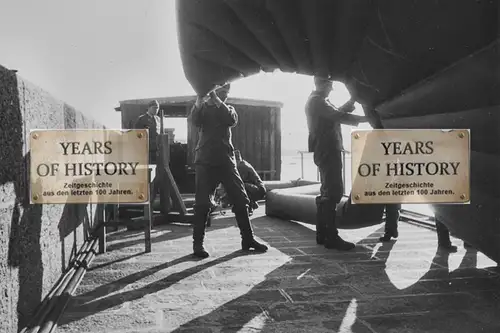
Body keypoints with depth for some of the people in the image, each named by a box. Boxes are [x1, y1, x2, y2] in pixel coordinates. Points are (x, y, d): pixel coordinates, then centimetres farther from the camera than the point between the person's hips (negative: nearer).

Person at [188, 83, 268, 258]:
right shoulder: (203, 107, 12)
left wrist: (216, 99, -13)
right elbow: (193, 121, -10)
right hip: (205, 161, -2)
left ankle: (248, 239, 10)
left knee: (241, 199, 0)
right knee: (202, 203, -4)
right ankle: (198, 243, 4)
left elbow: (232, 120, -7)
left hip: (226, 160, 2)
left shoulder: (228, 108, 17)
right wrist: (200, 98, -22)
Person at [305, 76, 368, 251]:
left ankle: (322, 233, 16)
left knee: (328, 191, 13)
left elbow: (335, 114, 24)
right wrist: (364, 118, -17)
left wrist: (351, 102, 15)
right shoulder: (317, 100, -11)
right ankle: (331, 237, -14)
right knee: (333, 192, -13)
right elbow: (338, 116, -21)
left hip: (326, 151, 11)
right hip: (328, 151, -11)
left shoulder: (316, 100, 22)